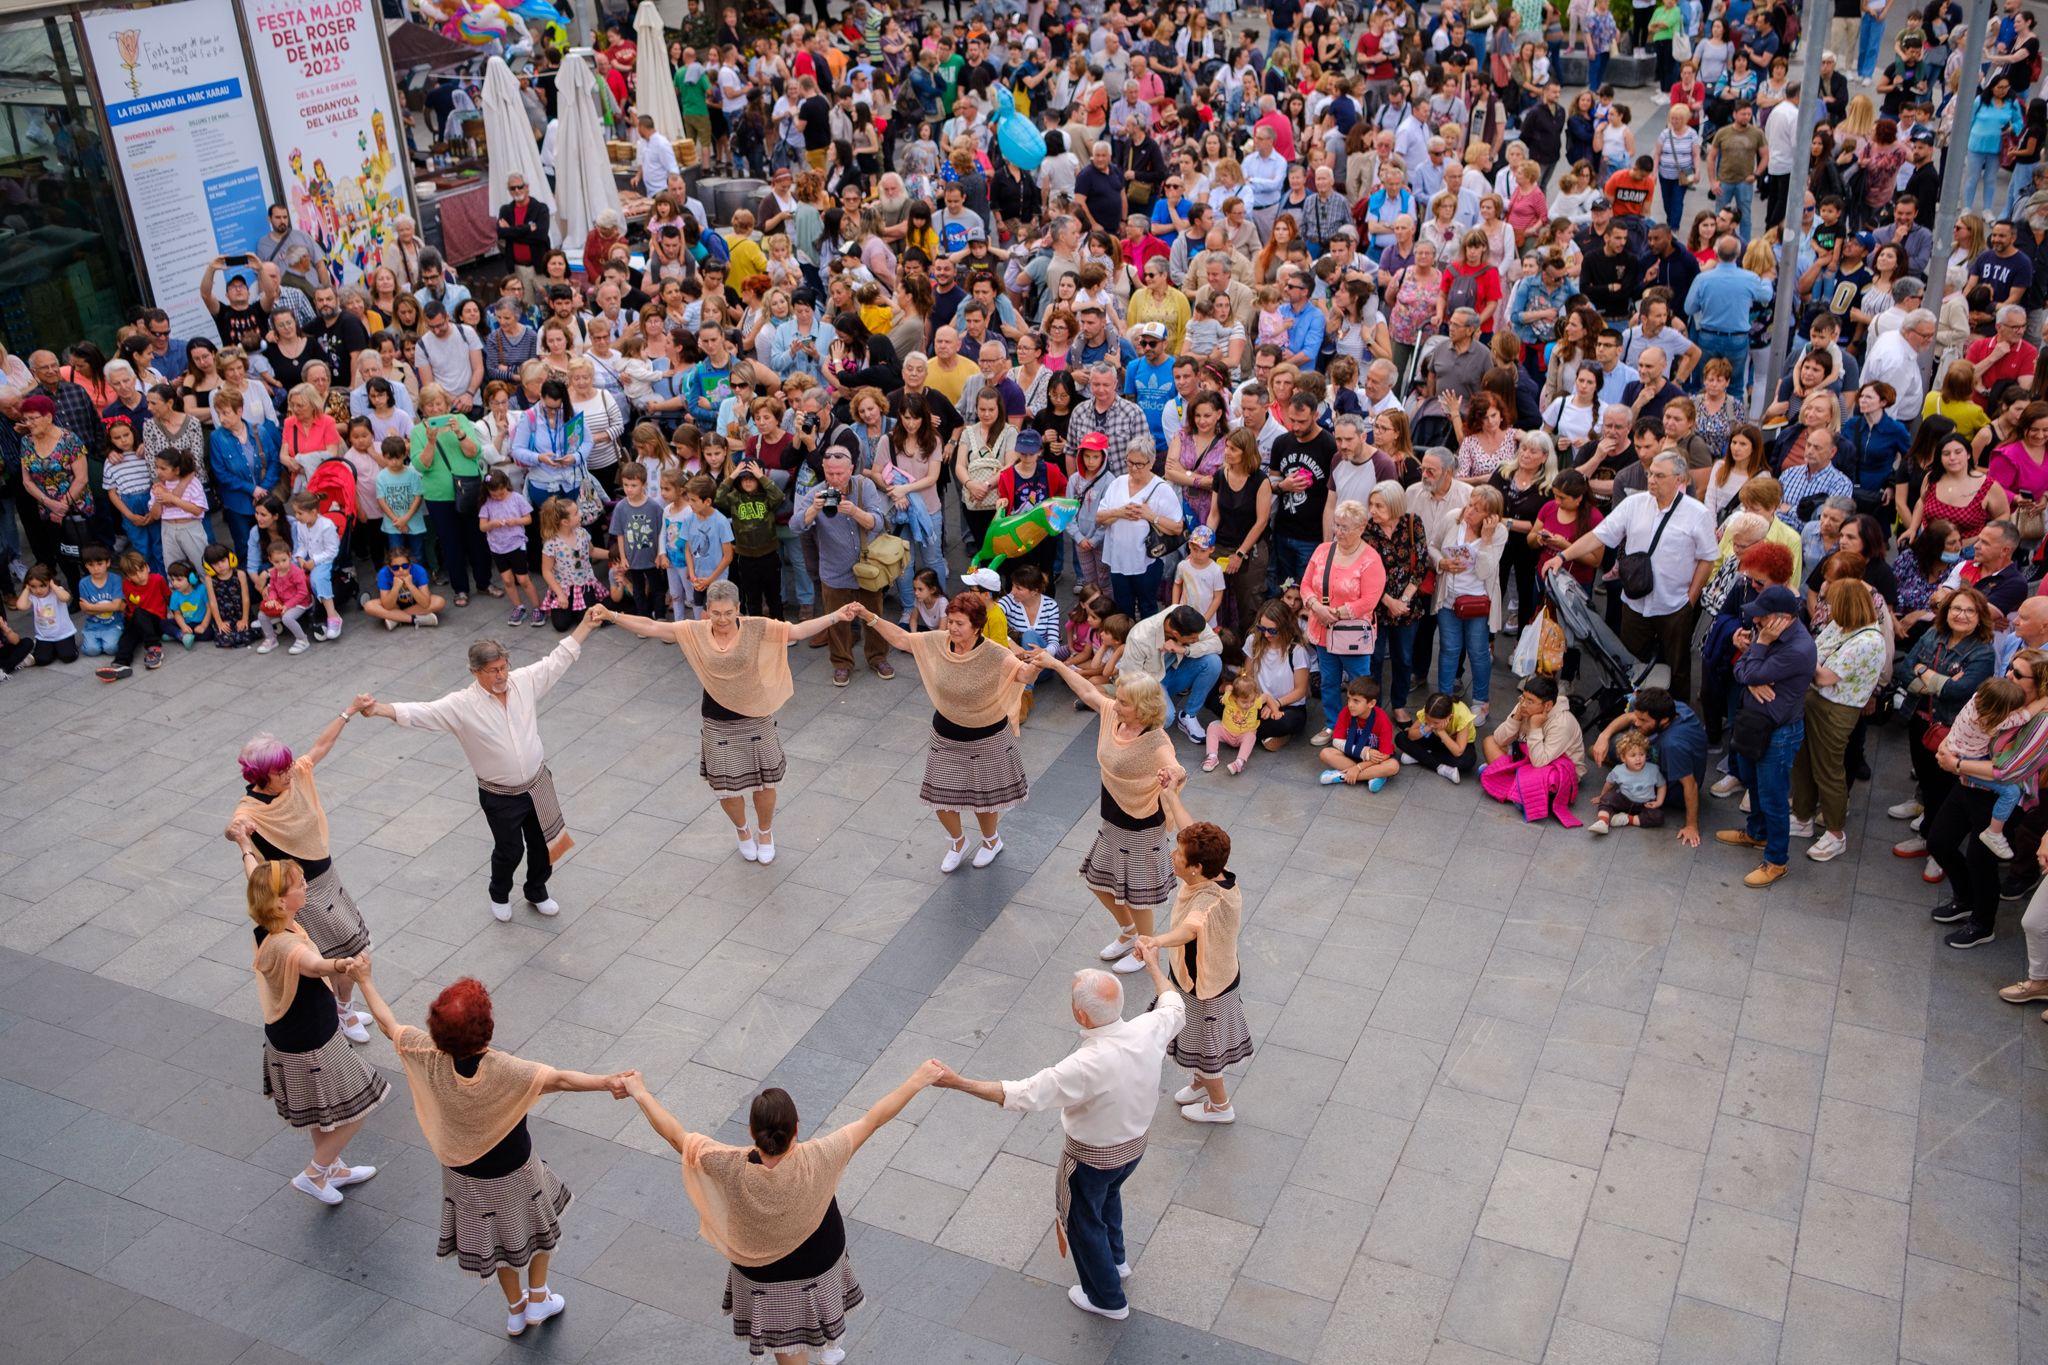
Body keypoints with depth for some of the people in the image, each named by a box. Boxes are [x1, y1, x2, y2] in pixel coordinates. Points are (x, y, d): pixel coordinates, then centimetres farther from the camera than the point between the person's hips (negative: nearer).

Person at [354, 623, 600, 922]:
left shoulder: (524, 681, -9)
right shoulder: (462, 705, -20)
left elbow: (559, 659, 1)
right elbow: (420, 713, -28)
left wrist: (586, 624, 2)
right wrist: (378, 708, -44)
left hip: (537, 785, 3)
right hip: (500, 797, -3)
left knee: (542, 844, 18)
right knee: (508, 851, 14)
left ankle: (537, 893, 46)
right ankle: (500, 897, 45)